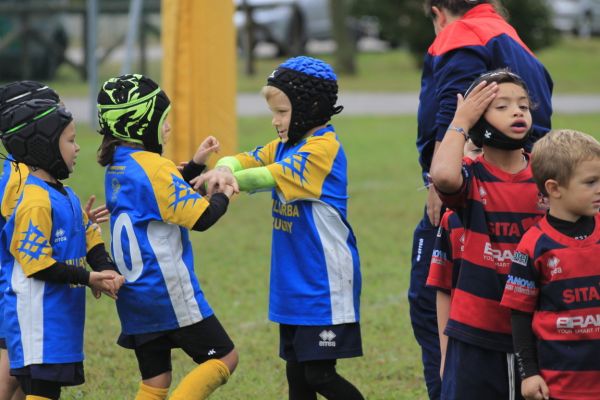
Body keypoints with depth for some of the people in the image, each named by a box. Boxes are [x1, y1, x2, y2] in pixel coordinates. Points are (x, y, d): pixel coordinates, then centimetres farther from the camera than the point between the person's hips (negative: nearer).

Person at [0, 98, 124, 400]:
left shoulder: (66, 196, 14)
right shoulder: (35, 202, -17)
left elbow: (91, 240, 15)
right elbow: (37, 264, -20)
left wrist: (107, 272, -4)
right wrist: (88, 279, -14)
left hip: (63, 319, 10)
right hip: (38, 320, -10)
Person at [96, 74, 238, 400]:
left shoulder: (116, 168, 10)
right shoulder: (154, 167, -17)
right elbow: (201, 218, -17)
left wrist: (195, 165, 14)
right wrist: (224, 195, 2)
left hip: (135, 297, 8)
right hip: (169, 293, -8)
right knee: (224, 358, 1)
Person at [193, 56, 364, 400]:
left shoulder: (322, 147, -15)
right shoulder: (285, 146, 13)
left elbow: (269, 177, -20)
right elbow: (244, 160, 4)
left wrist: (222, 181, -10)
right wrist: (224, 168, -19)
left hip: (324, 286, -9)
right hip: (294, 286, 9)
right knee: (296, 372, 11)